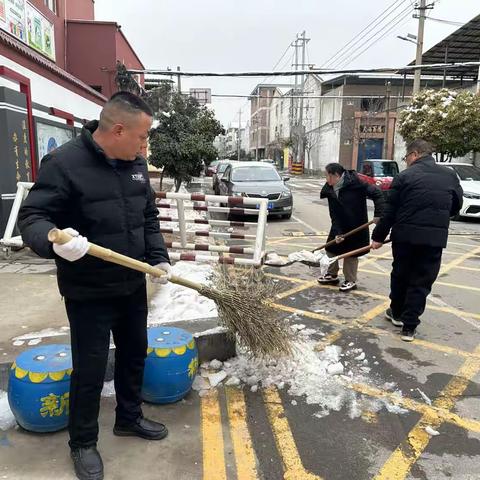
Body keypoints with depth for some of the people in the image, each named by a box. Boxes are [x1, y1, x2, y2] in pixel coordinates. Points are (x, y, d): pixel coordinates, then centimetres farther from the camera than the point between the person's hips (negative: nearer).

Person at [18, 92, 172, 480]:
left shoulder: (136, 164, 3)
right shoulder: (64, 163, -18)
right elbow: (32, 218, -18)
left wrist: (159, 257, 1)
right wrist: (54, 241, -39)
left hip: (133, 285, 7)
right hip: (89, 293, -6)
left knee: (134, 355, 19)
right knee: (90, 370, 6)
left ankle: (129, 418, 43)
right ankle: (83, 443, 31)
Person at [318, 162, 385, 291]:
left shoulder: (354, 183, -21)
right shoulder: (330, 191, -4)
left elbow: (377, 194, -21)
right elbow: (334, 215, -8)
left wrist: (378, 214, -30)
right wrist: (337, 232, -18)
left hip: (356, 227, -5)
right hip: (339, 226, 6)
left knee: (351, 253, 5)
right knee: (331, 248, 11)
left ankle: (351, 281, 22)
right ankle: (332, 275, 31)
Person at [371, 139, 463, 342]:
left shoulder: (405, 176, -4)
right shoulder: (450, 175, 7)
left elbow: (390, 210, -4)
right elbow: (457, 205, 16)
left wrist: (378, 236, 3)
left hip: (405, 235, -1)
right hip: (435, 237, 2)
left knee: (400, 275, 17)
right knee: (422, 281, 7)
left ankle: (397, 312, 34)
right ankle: (409, 325, 8)